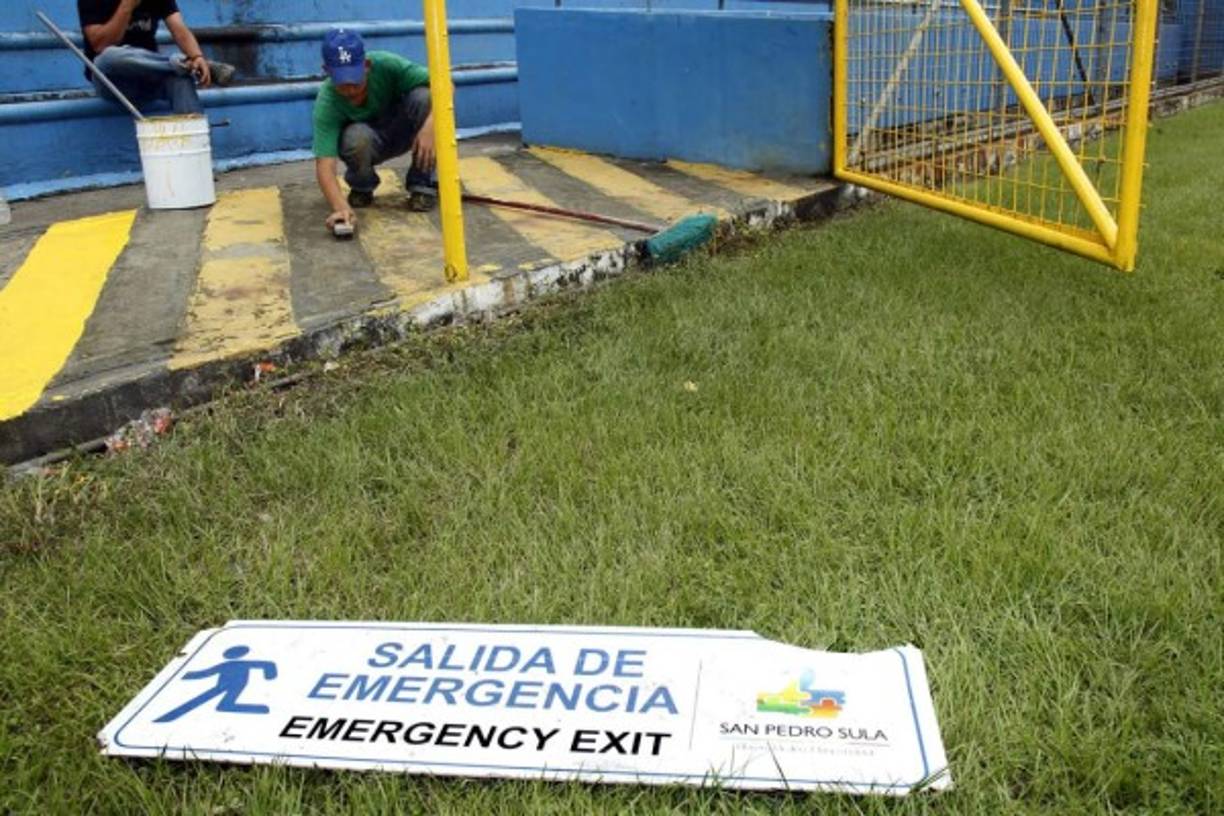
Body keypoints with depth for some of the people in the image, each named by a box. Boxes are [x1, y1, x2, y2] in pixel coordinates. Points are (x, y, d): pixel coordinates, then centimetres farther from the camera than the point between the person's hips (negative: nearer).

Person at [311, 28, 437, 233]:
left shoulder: (385, 65, -29)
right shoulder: (327, 103, -31)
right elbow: (324, 165, -39)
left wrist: (430, 125, -47)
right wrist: (341, 207, -56)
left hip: (402, 130, 1)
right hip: (367, 142, -1)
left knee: (424, 96, -30)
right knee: (356, 136, -38)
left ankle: (422, 185, -13)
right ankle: (361, 187, -2)